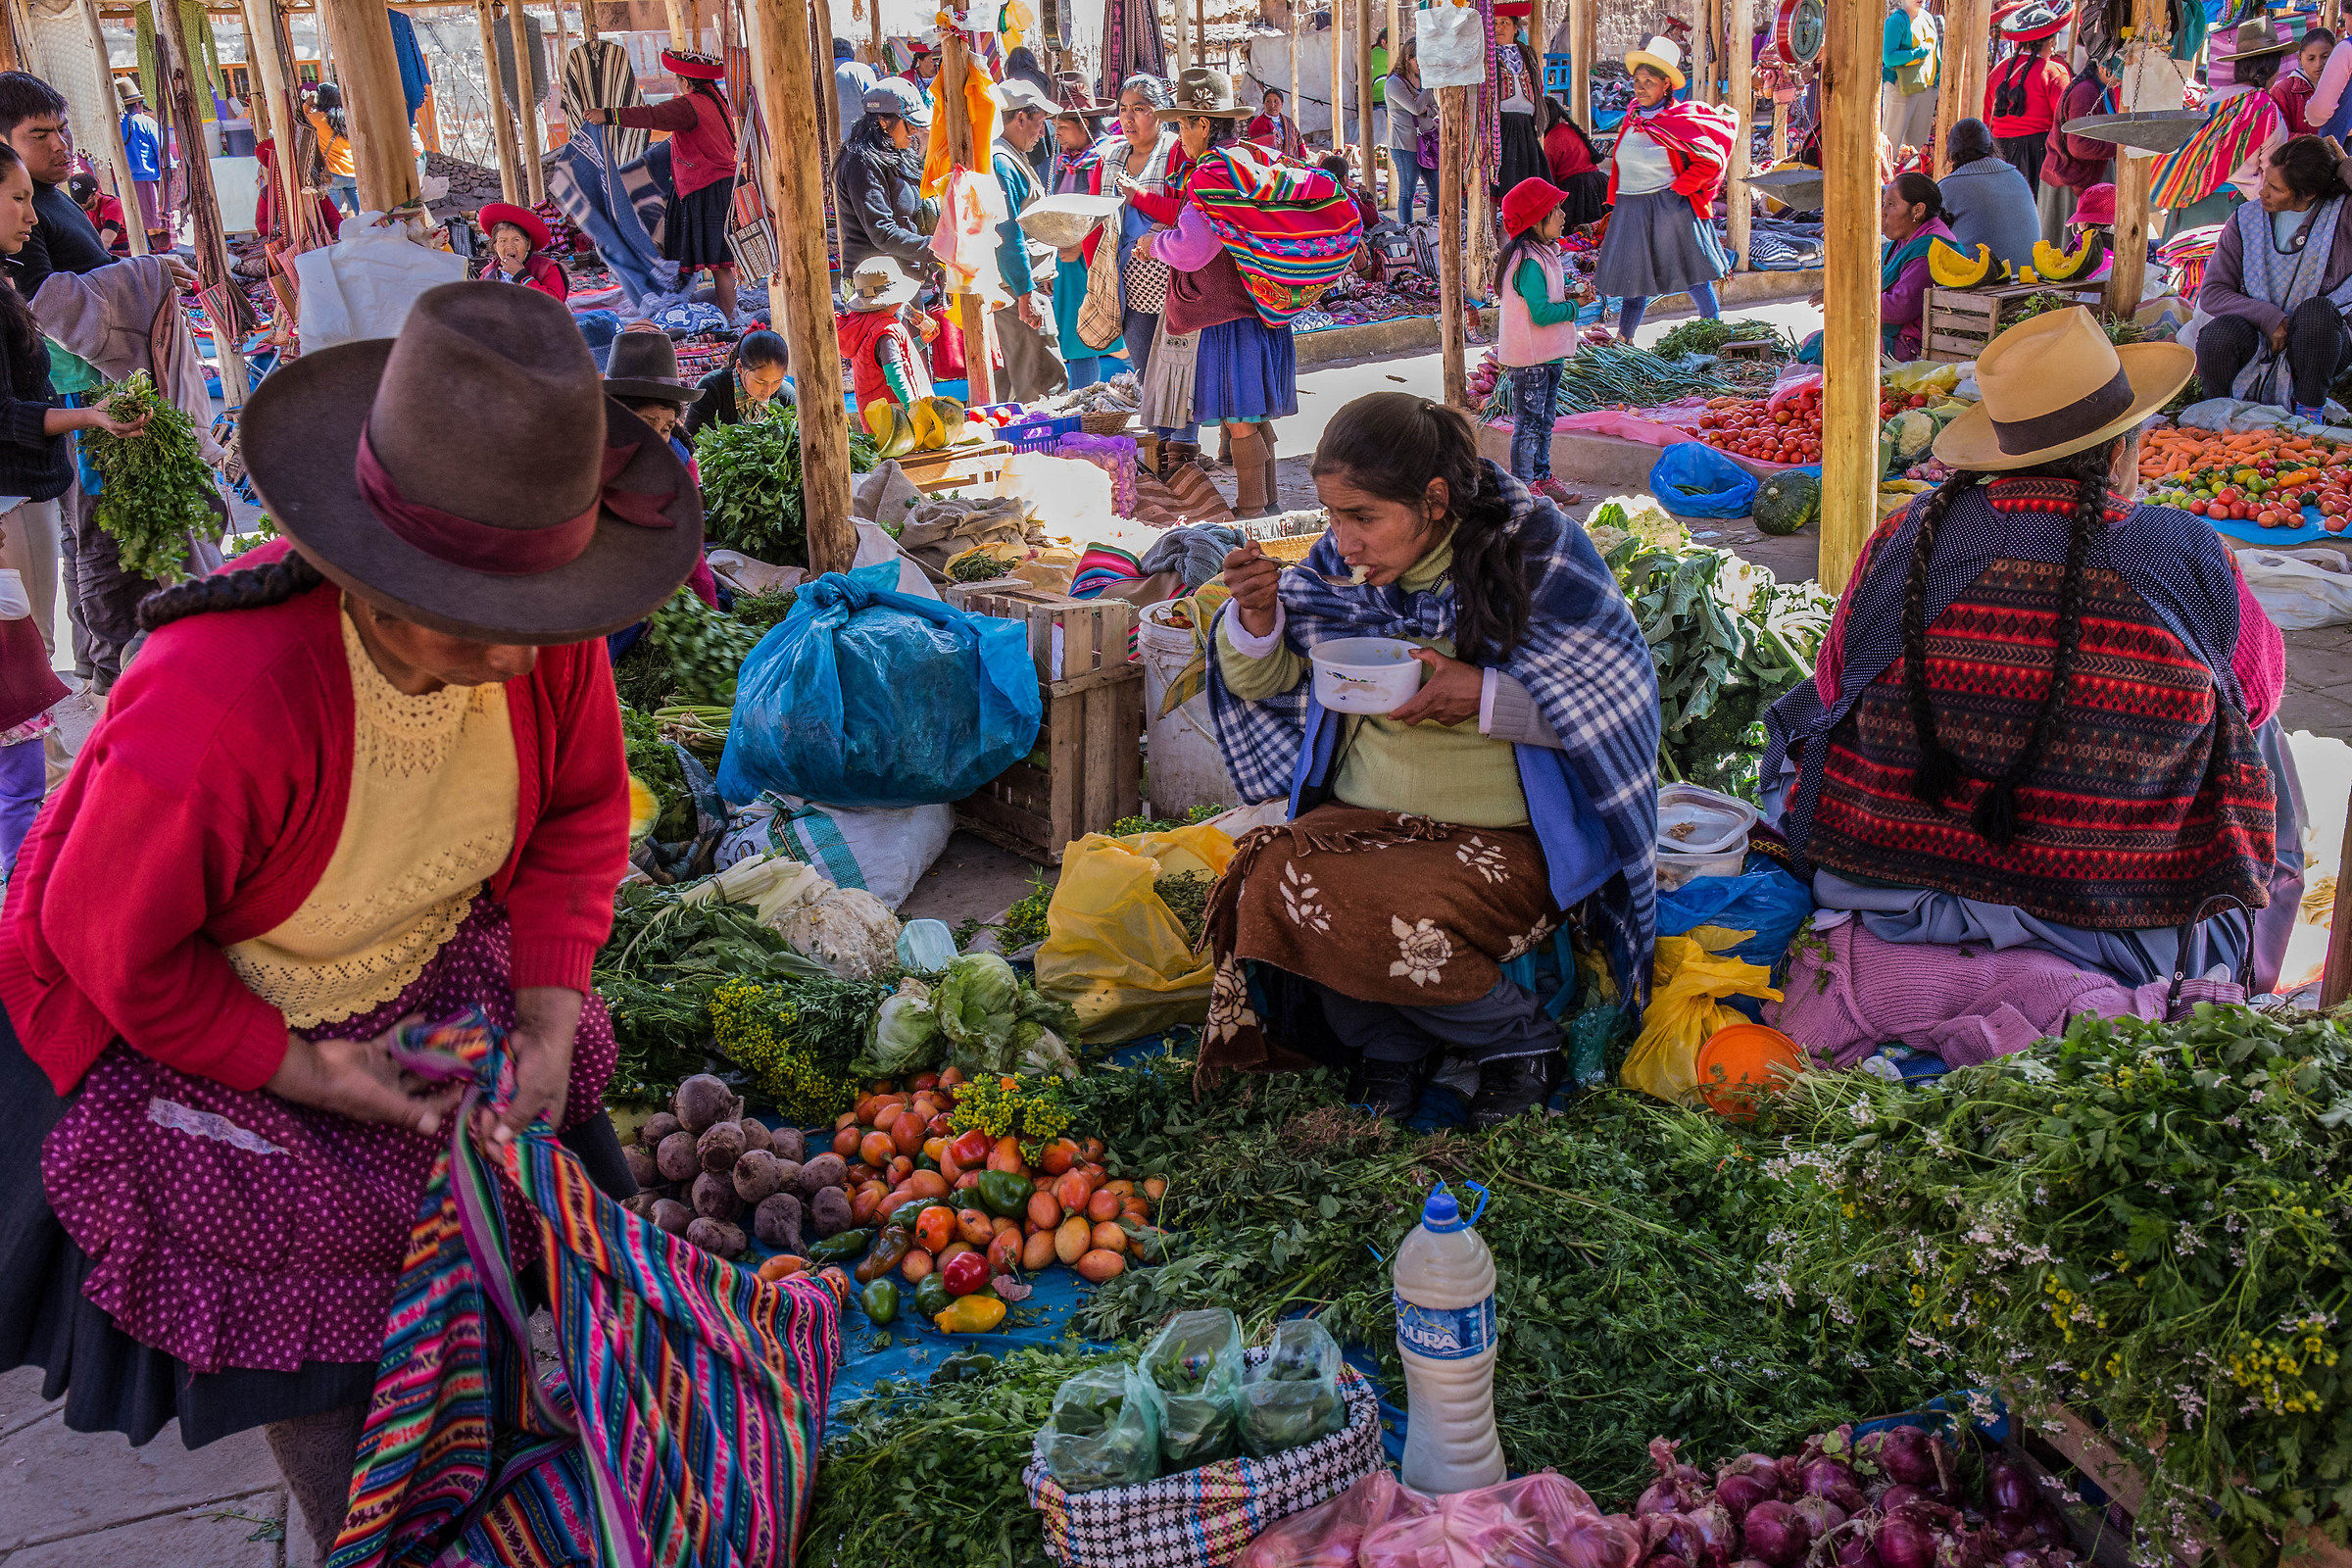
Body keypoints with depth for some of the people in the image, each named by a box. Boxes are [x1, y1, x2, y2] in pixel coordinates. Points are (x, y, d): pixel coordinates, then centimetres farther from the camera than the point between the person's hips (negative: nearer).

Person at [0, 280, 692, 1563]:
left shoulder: (545, 633, -23)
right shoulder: (219, 709, -40)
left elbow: (583, 808, -6)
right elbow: (110, 943, -25)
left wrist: (550, 1014, -15)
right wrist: (300, 1071, -21)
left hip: (421, 967, 5)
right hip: (170, 1016, -5)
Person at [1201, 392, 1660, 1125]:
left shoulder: (1533, 550, -11)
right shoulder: (1344, 559, 1)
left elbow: (1613, 704, -9)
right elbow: (1262, 683, 12)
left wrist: (1485, 696, -22)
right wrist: (1257, 616, -10)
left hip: (1505, 838, -4)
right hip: (1364, 817, 5)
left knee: (1400, 924, -32)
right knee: (1274, 882, -26)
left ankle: (1520, 1039, 0)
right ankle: (1390, 1042, 0)